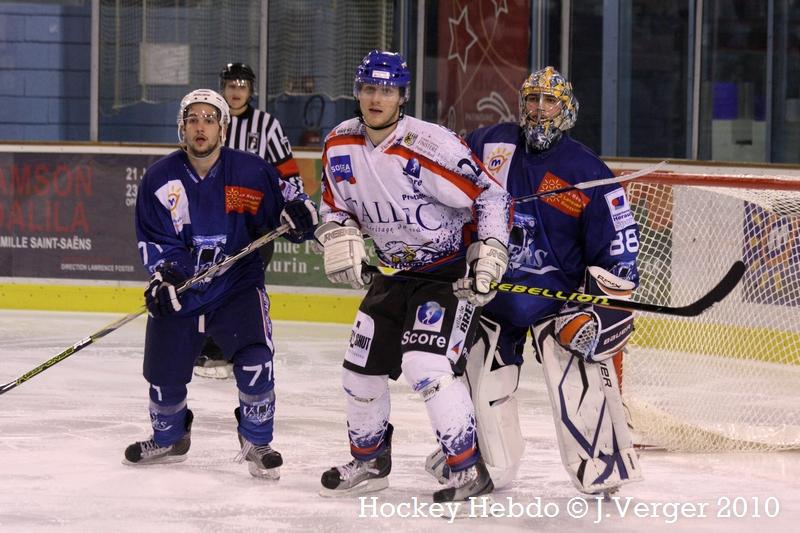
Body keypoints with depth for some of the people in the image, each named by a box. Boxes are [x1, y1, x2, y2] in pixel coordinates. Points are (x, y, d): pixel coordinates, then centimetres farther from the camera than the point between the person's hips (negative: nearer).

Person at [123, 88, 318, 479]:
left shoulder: (251, 172, -9)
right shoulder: (160, 178, -3)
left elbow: (285, 200, 0)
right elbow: (152, 239, -1)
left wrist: (298, 212, -24)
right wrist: (163, 274, -18)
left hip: (238, 286, -2)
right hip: (178, 290, 2)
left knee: (254, 359, -22)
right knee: (164, 372, 6)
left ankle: (257, 443, -1)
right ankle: (168, 439, 36)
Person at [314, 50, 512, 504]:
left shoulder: (430, 146, -24)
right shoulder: (340, 146, -3)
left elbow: (491, 197, -18)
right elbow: (335, 208, 11)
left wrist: (489, 258, -24)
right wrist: (341, 240, -9)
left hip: (452, 270, -7)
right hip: (395, 272, 7)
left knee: (427, 365, -22)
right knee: (362, 366, 10)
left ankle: (470, 469, -13)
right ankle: (370, 461, 31)